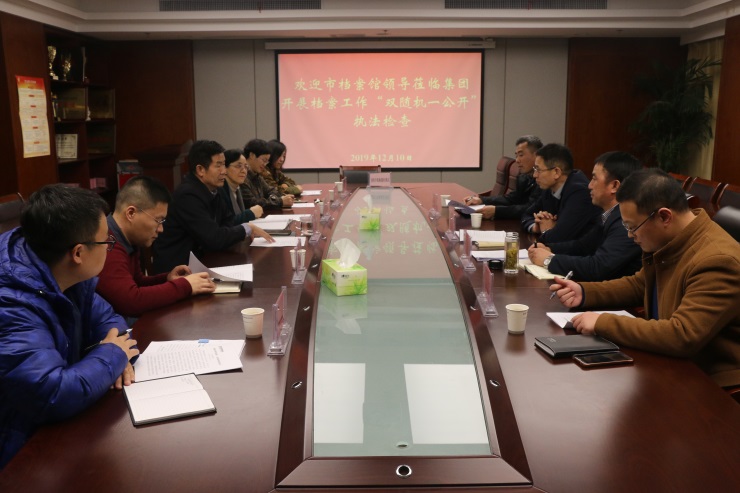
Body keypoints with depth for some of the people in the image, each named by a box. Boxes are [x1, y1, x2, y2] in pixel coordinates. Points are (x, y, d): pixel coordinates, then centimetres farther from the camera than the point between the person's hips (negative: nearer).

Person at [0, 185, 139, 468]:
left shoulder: (66, 274, -4)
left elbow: (104, 317, 9)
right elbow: (54, 396, -37)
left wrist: (118, 354, -13)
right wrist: (111, 356, -21)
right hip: (23, 454, -8)